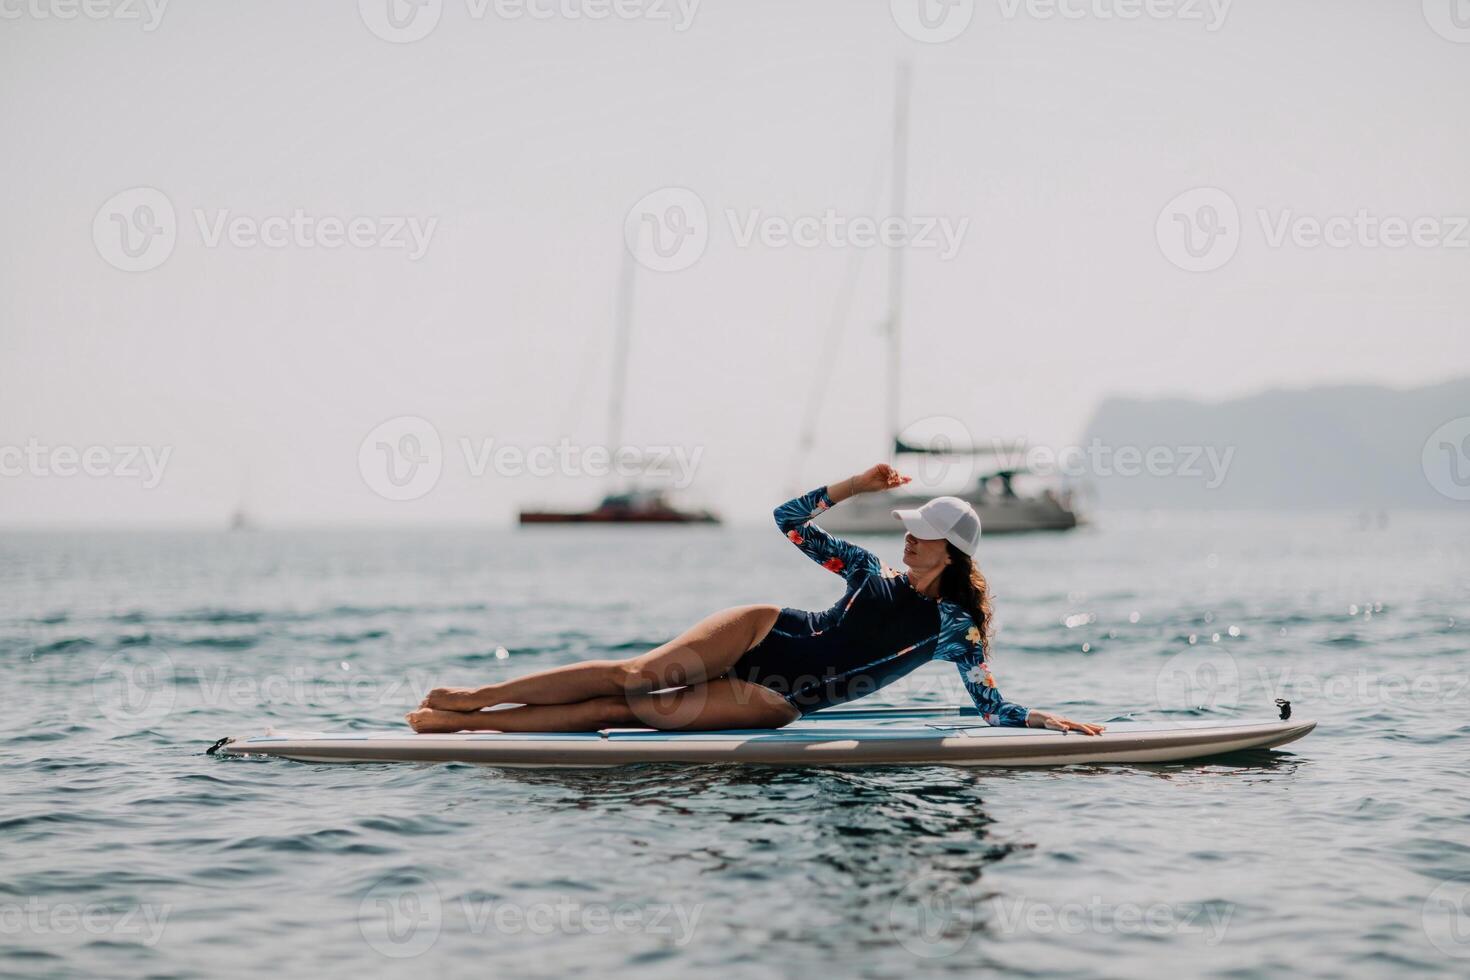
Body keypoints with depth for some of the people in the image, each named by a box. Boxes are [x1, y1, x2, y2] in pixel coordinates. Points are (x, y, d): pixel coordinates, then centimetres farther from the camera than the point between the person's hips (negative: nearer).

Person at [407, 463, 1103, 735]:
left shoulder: (956, 630, -1)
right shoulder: (871, 573, 8)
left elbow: (994, 707, -3)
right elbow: (788, 520, 8)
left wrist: (1050, 720, -18)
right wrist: (856, 485, -1)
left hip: (778, 702, -2)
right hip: (764, 636, 3)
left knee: (644, 712, -18)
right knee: (638, 675, -20)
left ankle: (460, 722, -19)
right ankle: (471, 697, -15)